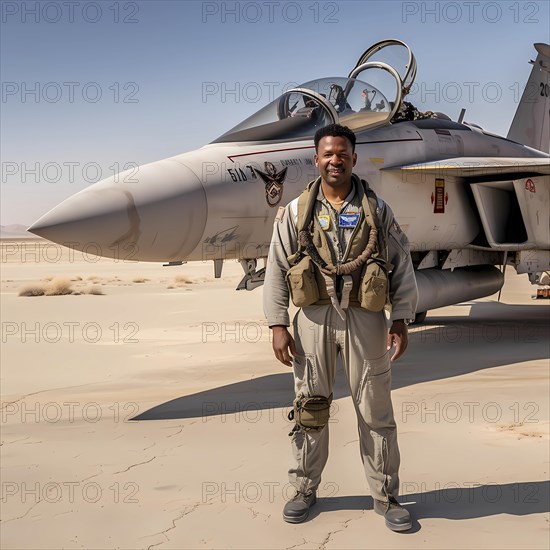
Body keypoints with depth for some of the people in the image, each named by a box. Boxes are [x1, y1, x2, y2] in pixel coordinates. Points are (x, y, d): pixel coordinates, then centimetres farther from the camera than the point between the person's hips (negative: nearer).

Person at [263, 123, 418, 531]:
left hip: (365, 318, 0)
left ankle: (386, 495, 18)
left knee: (375, 409, 5)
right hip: (314, 317, 1)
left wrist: (401, 321, -1)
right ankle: (305, 489, 25)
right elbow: (276, 271, 4)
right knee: (310, 406, 9)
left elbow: (402, 266, 5)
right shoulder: (296, 212, 6)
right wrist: (278, 325, -3)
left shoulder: (377, 210, 5)